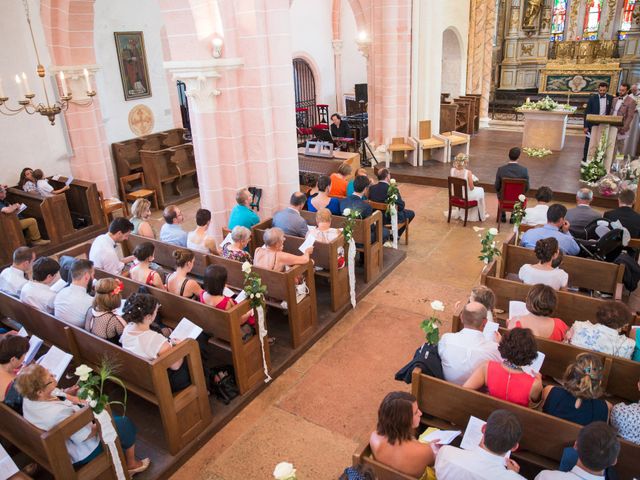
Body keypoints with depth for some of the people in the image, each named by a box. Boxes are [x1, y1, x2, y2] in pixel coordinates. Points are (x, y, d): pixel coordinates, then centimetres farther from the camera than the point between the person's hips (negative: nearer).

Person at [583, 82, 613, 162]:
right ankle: (585, 160, 15)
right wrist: (586, 126, -8)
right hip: (592, 125, -1)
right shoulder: (592, 98, -3)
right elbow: (587, 112, -3)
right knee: (588, 143, 5)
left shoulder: (611, 98, 3)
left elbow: (611, 111, 8)